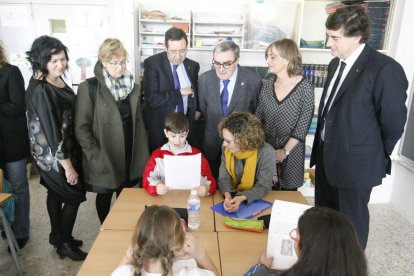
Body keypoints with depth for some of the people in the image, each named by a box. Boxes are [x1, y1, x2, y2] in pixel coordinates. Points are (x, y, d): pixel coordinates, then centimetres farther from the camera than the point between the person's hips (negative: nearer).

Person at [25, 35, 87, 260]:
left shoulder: (55, 80, 1)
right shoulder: (40, 90, -27)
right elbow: (51, 131, -26)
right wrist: (68, 165, -21)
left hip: (59, 150, 9)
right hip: (53, 154, -9)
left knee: (56, 192, 21)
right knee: (74, 195, 5)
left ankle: (57, 235, 41)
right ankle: (65, 243, 24)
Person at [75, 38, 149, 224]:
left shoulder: (133, 86, 5)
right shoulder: (89, 88, -10)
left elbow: (138, 121, 9)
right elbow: (81, 128, -10)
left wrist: (142, 155, 5)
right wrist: (96, 156, -15)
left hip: (129, 156, 4)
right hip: (104, 158, -3)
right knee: (104, 196, 15)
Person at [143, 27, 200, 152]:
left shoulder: (193, 66, 1)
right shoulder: (152, 63, -13)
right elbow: (151, 98, -22)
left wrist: (196, 109, 0)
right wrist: (179, 93, -18)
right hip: (159, 125, -3)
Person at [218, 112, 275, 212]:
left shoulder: (266, 153, -21)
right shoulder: (227, 148, -10)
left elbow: (263, 187, -15)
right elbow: (224, 178, -7)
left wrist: (242, 198, -31)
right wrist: (228, 196, -26)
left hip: (256, 201, -3)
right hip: (232, 197, 3)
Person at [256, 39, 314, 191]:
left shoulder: (305, 87, -11)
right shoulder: (267, 85, 1)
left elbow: (303, 126, -12)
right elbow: (258, 116, 5)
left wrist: (285, 151, -13)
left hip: (291, 152, -3)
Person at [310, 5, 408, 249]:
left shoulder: (385, 69, -20)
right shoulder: (336, 64, 5)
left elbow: (393, 122, -12)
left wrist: (377, 158, 1)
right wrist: (321, 150, 10)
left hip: (355, 162, -7)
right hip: (326, 155, 8)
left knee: (351, 220, 12)